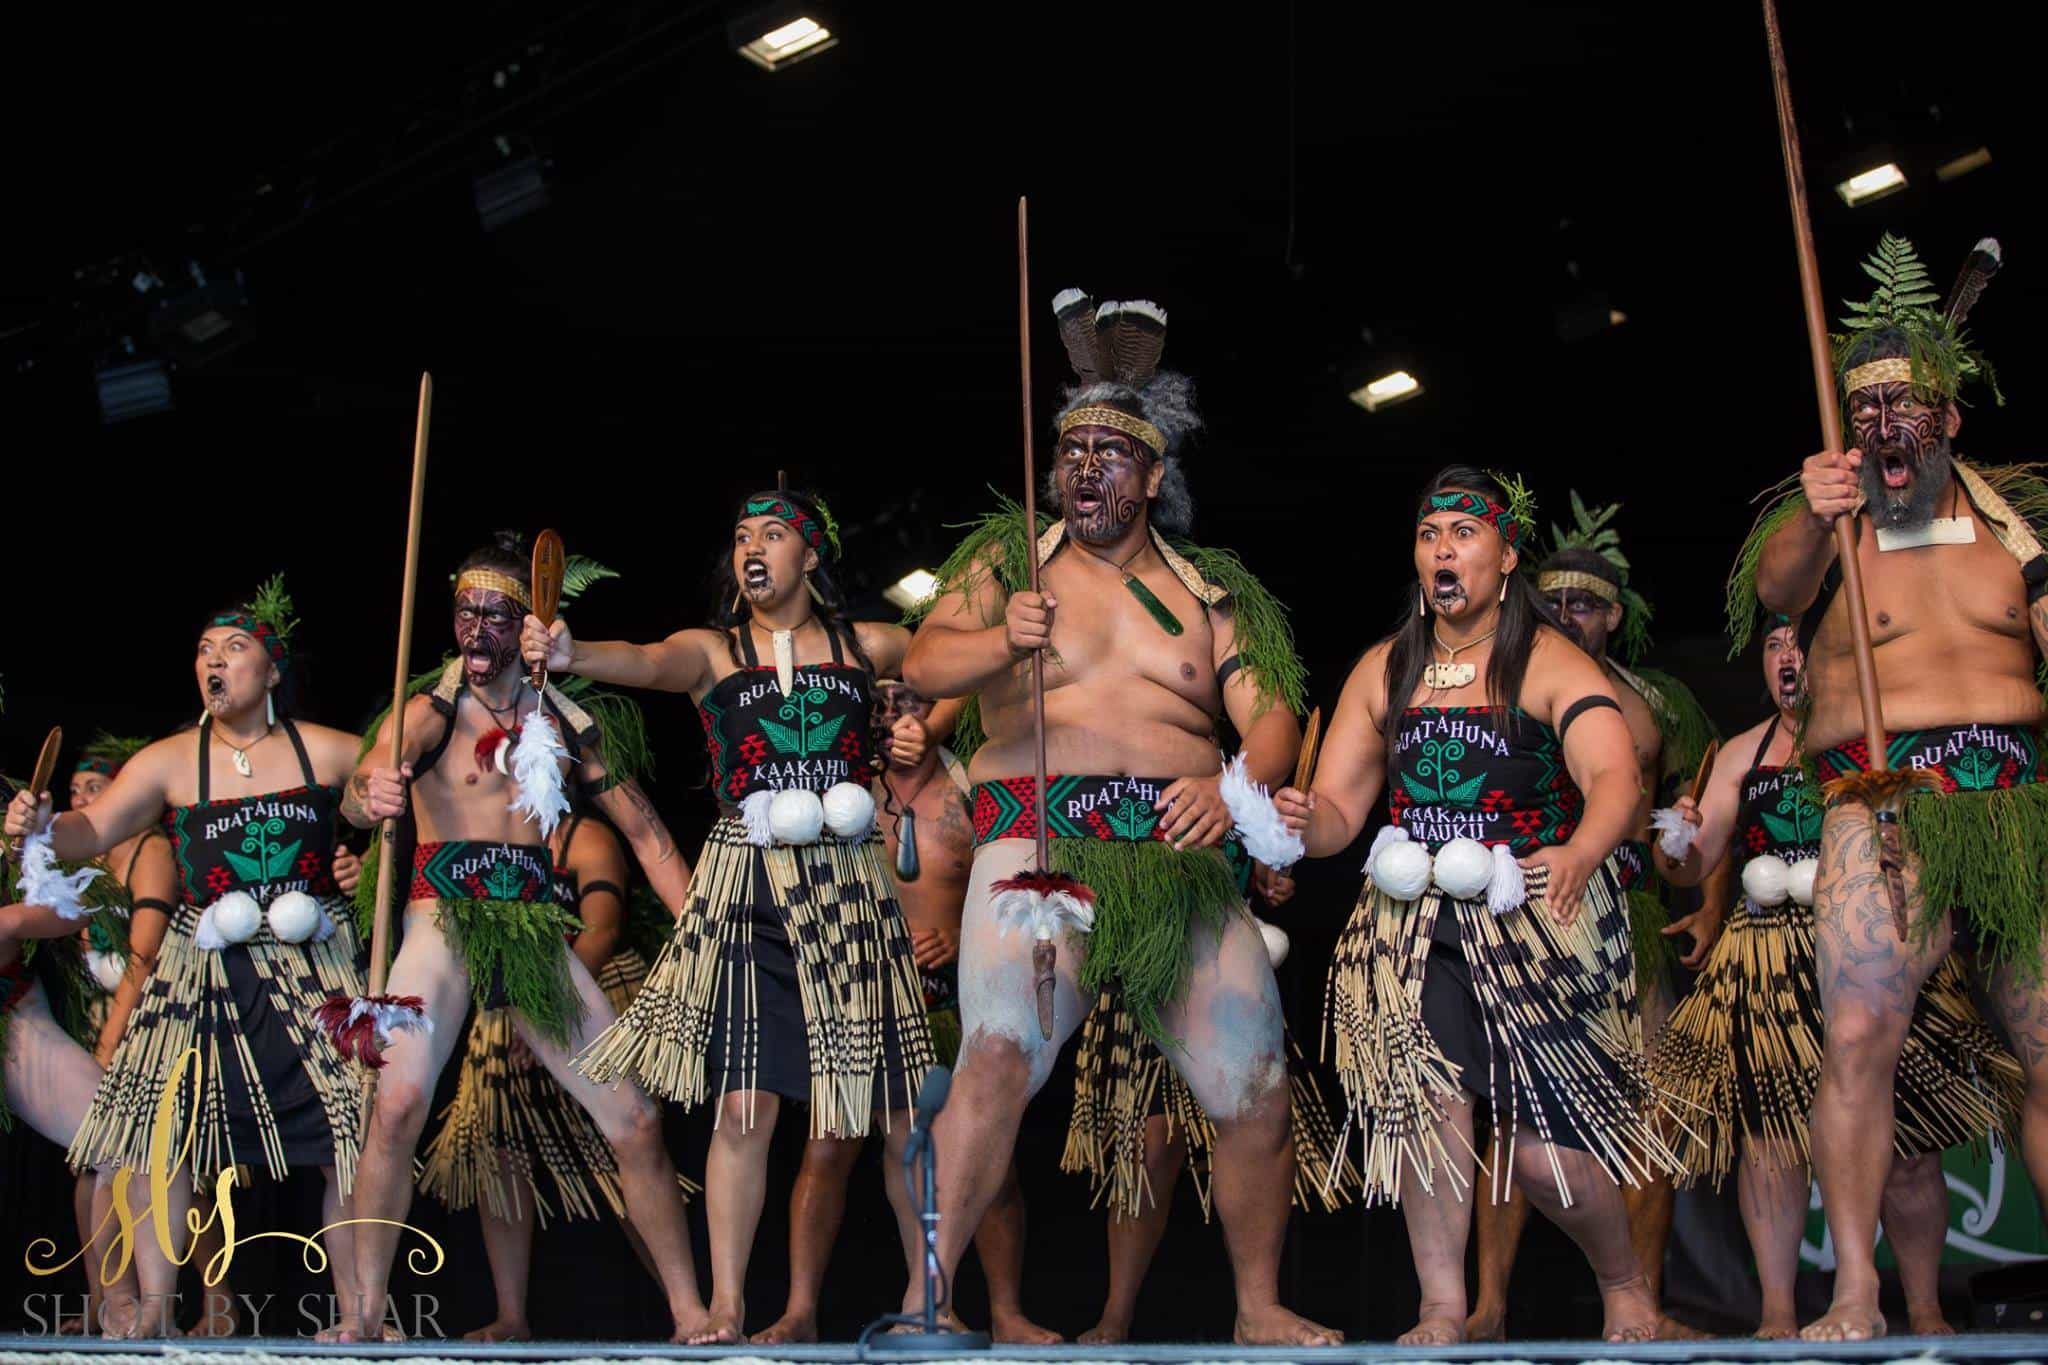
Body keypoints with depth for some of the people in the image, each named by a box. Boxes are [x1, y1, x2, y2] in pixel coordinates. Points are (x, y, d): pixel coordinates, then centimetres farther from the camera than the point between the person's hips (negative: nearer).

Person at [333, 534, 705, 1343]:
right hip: (445, 921, -3)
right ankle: (362, 1315, -14)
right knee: (398, 1102, -25)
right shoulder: (430, 713, 2)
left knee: (636, 1121, -1)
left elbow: (645, 834, 13)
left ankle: (690, 1314, 9)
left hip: (537, 932, 3)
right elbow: (359, 797, -16)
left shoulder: (566, 725, 11)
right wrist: (368, 796, -41)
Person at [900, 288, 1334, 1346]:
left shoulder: (1212, 591, 17)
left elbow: (1272, 717, 6)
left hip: (1183, 860, 3)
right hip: (1039, 843, -2)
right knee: (998, 1056, -24)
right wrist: (1001, 641, -23)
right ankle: (923, 1302, -16)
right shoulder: (1012, 560, 13)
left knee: (1255, 1092, -1)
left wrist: (1237, 785, -16)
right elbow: (923, 663, -1)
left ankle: (1260, 1308, 18)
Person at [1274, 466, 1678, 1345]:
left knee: (1542, 1152, -4)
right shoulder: (1384, 670, 9)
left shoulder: (1550, 664, -4)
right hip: (1413, 920, 3)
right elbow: (1339, 808, 7)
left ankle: (1626, 1282, 25)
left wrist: (1580, 852, -41)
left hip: (1537, 919, -3)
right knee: (1424, 1090, -19)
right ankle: (1443, 1310, -8)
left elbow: (1615, 778, -20)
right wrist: (1305, 823, -17)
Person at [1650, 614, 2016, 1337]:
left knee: (1905, 1136, -4)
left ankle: (1926, 1311, 9)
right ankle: (1777, 1314, 3)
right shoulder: (1743, 753, 14)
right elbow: (1692, 867, 10)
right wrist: (1677, 840, -12)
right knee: (1767, 1131, -4)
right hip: (1768, 962, 2)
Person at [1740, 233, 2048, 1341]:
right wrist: (1812, 517, -35)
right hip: (1884, 802, -3)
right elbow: (1778, 586, -15)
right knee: (1859, 1031, -20)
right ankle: (1855, 1298, -16)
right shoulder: (1830, 523, 7)